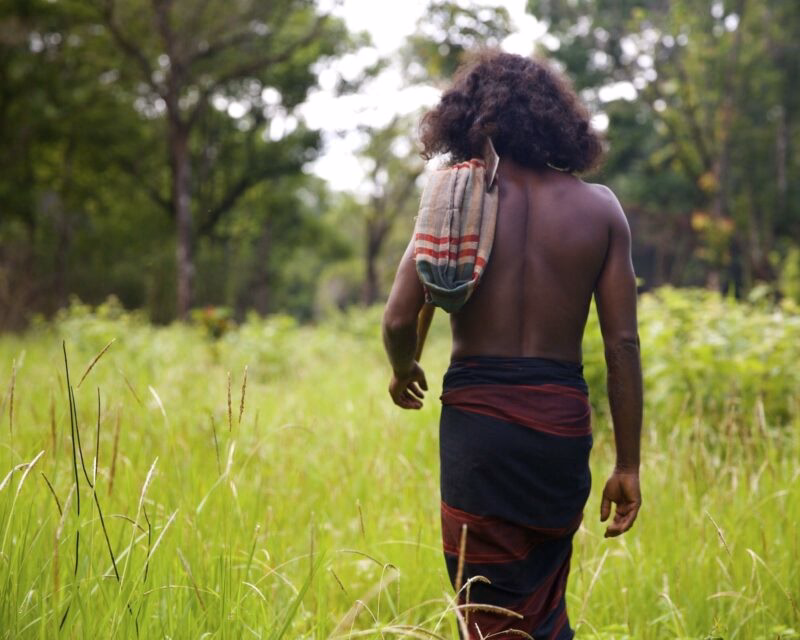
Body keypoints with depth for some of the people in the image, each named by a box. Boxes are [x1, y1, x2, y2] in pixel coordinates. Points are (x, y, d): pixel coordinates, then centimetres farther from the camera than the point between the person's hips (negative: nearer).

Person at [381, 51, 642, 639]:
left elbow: (400, 319, -7)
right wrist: (628, 464, 5)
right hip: (562, 420, 2)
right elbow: (622, 344, -1)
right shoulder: (600, 208, 3)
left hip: (478, 417, -2)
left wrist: (404, 371, 16)